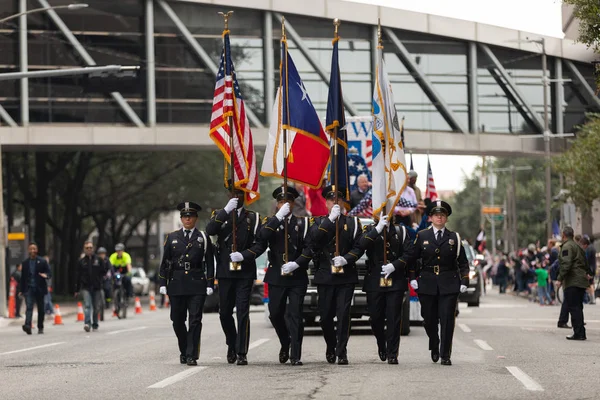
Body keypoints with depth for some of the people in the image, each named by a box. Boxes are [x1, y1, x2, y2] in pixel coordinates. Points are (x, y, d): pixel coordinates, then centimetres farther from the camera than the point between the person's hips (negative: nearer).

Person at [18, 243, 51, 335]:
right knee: (29, 307, -15)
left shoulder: (42, 262, 3)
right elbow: (23, 277, 13)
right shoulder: (25, 263, 10)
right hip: (29, 288, 0)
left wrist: (45, 275, -21)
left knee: (40, 309, 7)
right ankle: (27, 325, -28)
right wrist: (21, 290, 9)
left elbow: (48, 271, 3)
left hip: (39, 289, 0)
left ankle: (40, 327, 17)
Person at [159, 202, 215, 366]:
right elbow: (165, 262, 10)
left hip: (197, 285, -2)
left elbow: (209, 263, 5)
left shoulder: (203, 238, 7)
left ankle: (192, 355, -7)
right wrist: (162, 284, 3)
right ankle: (184, 351, 25)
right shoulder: (172, 238, 11)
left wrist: (210, 285, -3)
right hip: (176, 285, 2)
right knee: (178, 321, 6)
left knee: (195, 320, -8)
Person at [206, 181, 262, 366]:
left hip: (245, 272, -2)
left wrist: (244, 256, -15)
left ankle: (242, 353, -6)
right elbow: (210, 230, -11)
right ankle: (232, 345, 29)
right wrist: (226, 210, -18)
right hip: (225, 271, 2)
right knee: (225, 312, 7)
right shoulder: (220, 215, 10)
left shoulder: (253, 218, 9)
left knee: (242, 312, -8)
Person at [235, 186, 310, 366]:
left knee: (295, 315, -8)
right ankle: (285, 343, 32)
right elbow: (261, 240, -14)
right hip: (276, 277, 2)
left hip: (297, 276, -2)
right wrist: (279, 217, -19)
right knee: (275, 314, 6)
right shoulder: (270, 222, 8)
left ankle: (295, 355, -7)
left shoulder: (302, 223, 6)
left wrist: (296, 264, -16)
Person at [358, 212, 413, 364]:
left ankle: (392, 354, -1)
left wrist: (395, 265, -11)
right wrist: (378, 229, -18)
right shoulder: (370, 230, 8)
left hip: (396, 281, 0)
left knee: (394, 319, -5)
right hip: (375, 281, 0)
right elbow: (362, 244, -13)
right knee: (375, 318, 4)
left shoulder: (400, 231, 9)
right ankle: (381, 345, 30)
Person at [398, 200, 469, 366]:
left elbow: (463, 262, 10)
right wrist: (412, 278, 4)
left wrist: (464, 282, 0)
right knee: (429, 320, 6)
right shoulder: (422, 236, 7)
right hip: (427, 285, 1)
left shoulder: (454, 238, 7)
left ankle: (445, 355, -4)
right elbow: (410, 258, 12)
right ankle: (434, 346, 32)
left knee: (447, 320, -8)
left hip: (449, 285, -1)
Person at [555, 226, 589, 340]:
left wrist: (560, 279, -22)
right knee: (578, 308, 14)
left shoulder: (567, 247, -11)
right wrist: (586, 273, 42)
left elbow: (566, 264, -22)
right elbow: (585, 263, 28)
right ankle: (581, 334, 16)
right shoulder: (577, 246, 20)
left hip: (572, 282, -10)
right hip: (581, 281, 10)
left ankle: (579, 333, -15)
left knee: (574, 308, -10)